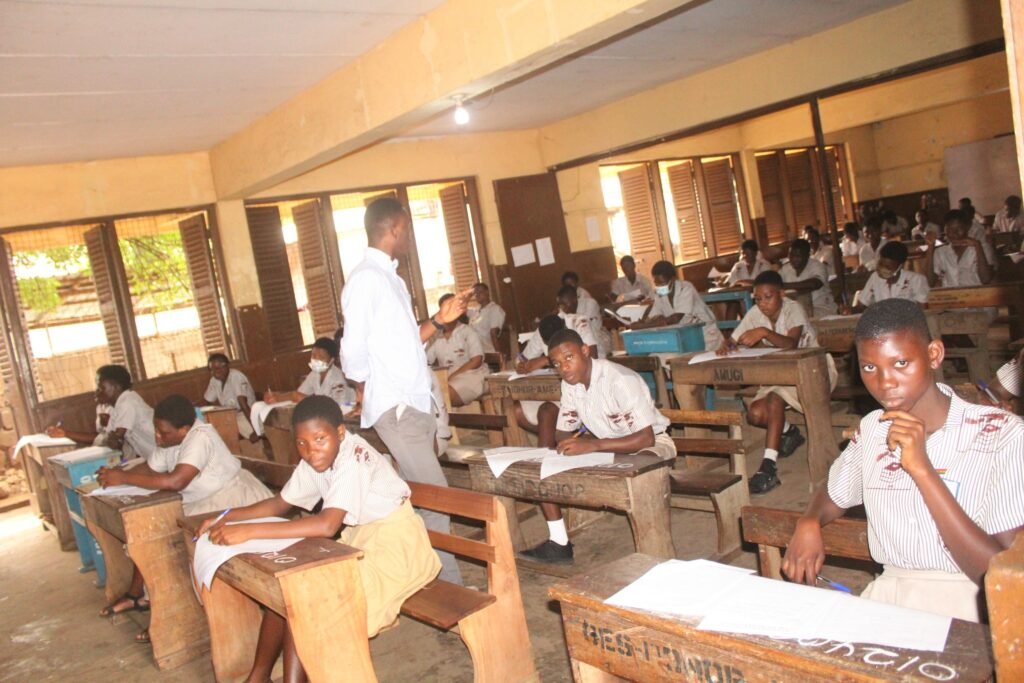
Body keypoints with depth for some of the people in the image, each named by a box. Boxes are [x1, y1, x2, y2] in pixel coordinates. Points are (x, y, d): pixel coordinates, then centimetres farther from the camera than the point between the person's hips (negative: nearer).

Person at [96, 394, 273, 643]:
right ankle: (136, 594, 17)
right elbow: (149, 468, 11)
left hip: (230, 501, -10)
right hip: (200, 502, 10)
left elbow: (175, 481, -37)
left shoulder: (200, 437, -27)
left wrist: (124, 477, -28)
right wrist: (117, 475, -9)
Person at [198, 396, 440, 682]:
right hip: (360, 539, 8)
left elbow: (327, 525, -38)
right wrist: (228, 517, -5)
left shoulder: (355, 457, -27)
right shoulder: (314, 461, -2)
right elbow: (280, 504, 10)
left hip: (395, 545, -8)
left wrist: (250, 531, -39)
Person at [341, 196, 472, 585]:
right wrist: (370, 392, -2)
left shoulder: (390, 277, 16)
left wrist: (441, 320, 11)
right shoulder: (367, 279, -14)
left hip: (417, 406, 9)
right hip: (395, 409, -9)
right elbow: (354, 352, -17)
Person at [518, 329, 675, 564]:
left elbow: (646, 438, -32)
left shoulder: (620, 380, -28)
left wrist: (592, 445, -41)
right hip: (603, 444, 7)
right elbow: (562, 433, 1)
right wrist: (573, 443, -24)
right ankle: (558, 543, -2)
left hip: (651, 443, -7)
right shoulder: (569, 384, -5)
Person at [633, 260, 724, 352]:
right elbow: (650, 319, -3)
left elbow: (675, 319, -31)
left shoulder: (686, 289, -22)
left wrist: (643, 325, -33)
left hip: (705, 333, -5)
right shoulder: (661, 295, -4)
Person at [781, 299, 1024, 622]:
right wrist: (809, 523, -2)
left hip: (965, 615, -3)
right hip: (886, 598, 3)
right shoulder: (871, 429, 6)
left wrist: (921, 469, -21)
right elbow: (833, 496, 22)